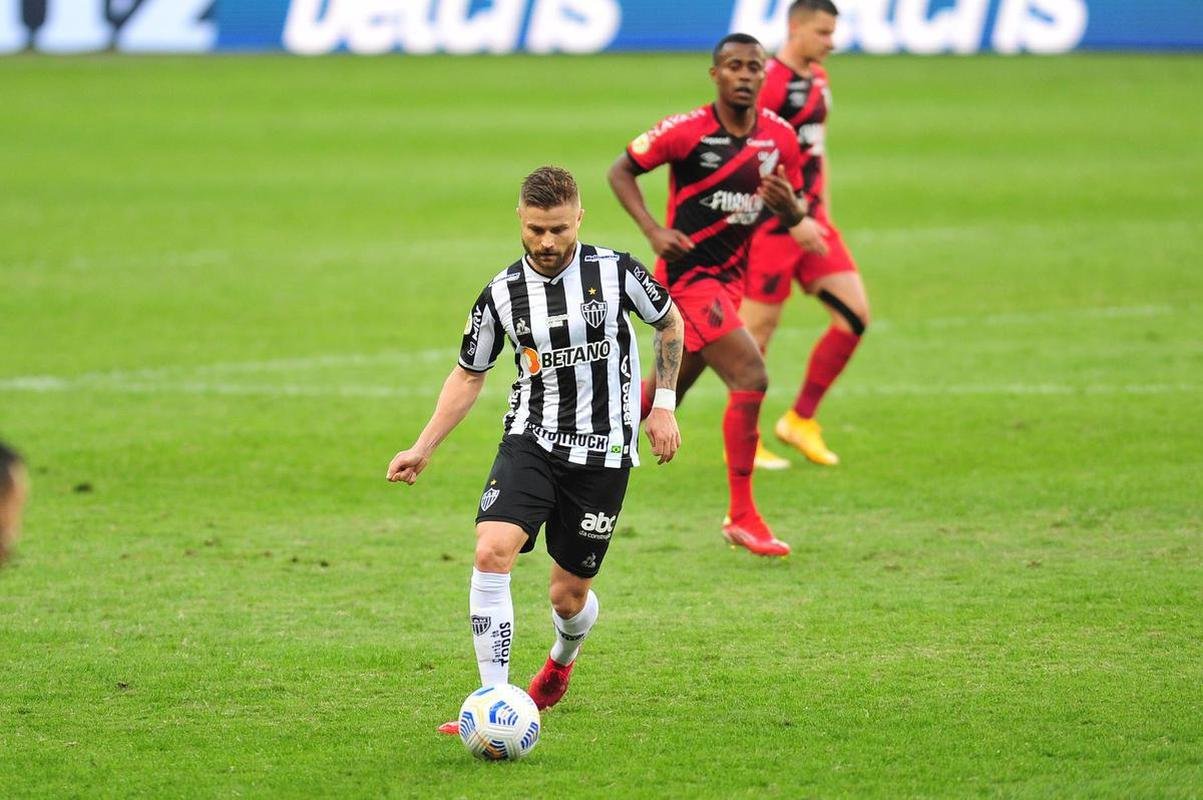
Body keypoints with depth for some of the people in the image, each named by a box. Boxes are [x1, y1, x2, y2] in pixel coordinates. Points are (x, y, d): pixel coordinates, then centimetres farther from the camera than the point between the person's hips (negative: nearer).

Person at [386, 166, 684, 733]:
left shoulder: (616, 272, -8)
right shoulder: (502, 294, -3)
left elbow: (670, 322, 11)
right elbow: (469, 374, 11)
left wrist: (664, 406, 6)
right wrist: (423, 448, 4)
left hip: (603, 452, -1)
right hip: (531, 443, 1)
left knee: (569, 595, 5)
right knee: (491, 552, -24)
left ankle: (562, 661, 44)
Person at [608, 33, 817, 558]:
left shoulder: (780, 138, 2)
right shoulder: (686, 131, -13)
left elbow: (792, 219, 11)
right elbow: (621, 171, -3)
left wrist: (788, 206, -14)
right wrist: (654, 230, -16)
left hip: (730, 278, 7)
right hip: (688, 273, -7)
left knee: (666, 392, 16)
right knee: (750, 377, -18)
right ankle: (741, 516, -12)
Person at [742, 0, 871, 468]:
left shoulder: (817, 79, 13)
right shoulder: (769, 82, -16)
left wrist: (823, 214, 17)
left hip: (808, 222, 9)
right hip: (770, 224, -9)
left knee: (855, 315, 1)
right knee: (757, 330, -2)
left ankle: (801, 420, 12)